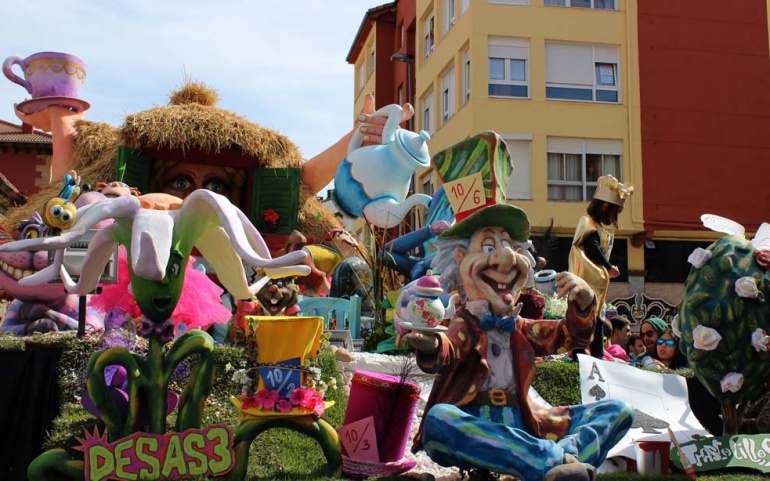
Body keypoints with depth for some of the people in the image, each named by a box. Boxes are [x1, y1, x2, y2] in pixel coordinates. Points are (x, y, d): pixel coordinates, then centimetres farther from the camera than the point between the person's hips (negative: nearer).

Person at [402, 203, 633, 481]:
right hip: (474, 430, -5)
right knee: (438, 419, -40)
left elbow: (571, 335, 18)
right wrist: (433, 347, -44)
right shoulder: (467, 325, 3)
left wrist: (583, 301, -4)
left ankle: (566, 456, -34)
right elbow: (448, 353, -18)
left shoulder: (519, 327, 20)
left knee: (618, 410, -2)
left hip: (522, 426, 5)